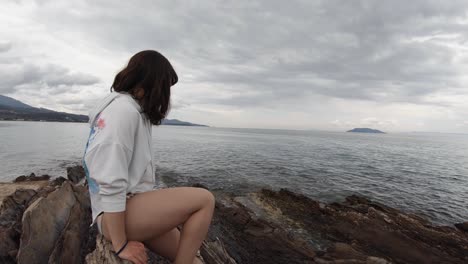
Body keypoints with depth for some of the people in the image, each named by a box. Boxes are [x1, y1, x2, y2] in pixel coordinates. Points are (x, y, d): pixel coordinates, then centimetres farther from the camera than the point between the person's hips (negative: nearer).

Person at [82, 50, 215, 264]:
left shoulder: (132, 109, 15)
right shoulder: (124, 110, -15)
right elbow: (111, 184, -22)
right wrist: (121, 246, -17)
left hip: (131, 207, 9)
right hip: (114, 215, -9)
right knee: (205, 200, -16)